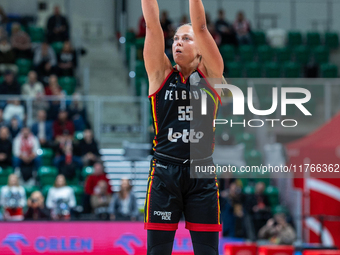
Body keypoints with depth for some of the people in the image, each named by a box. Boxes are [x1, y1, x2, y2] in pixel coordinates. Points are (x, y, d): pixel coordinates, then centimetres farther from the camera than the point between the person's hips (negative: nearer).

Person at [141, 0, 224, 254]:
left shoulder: (210, 75, 6)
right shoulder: (161, 74, 8)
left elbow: (201, 27, -4)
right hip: (165, 173, 0)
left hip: (202, 173, 0)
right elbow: (152, 25, -1)